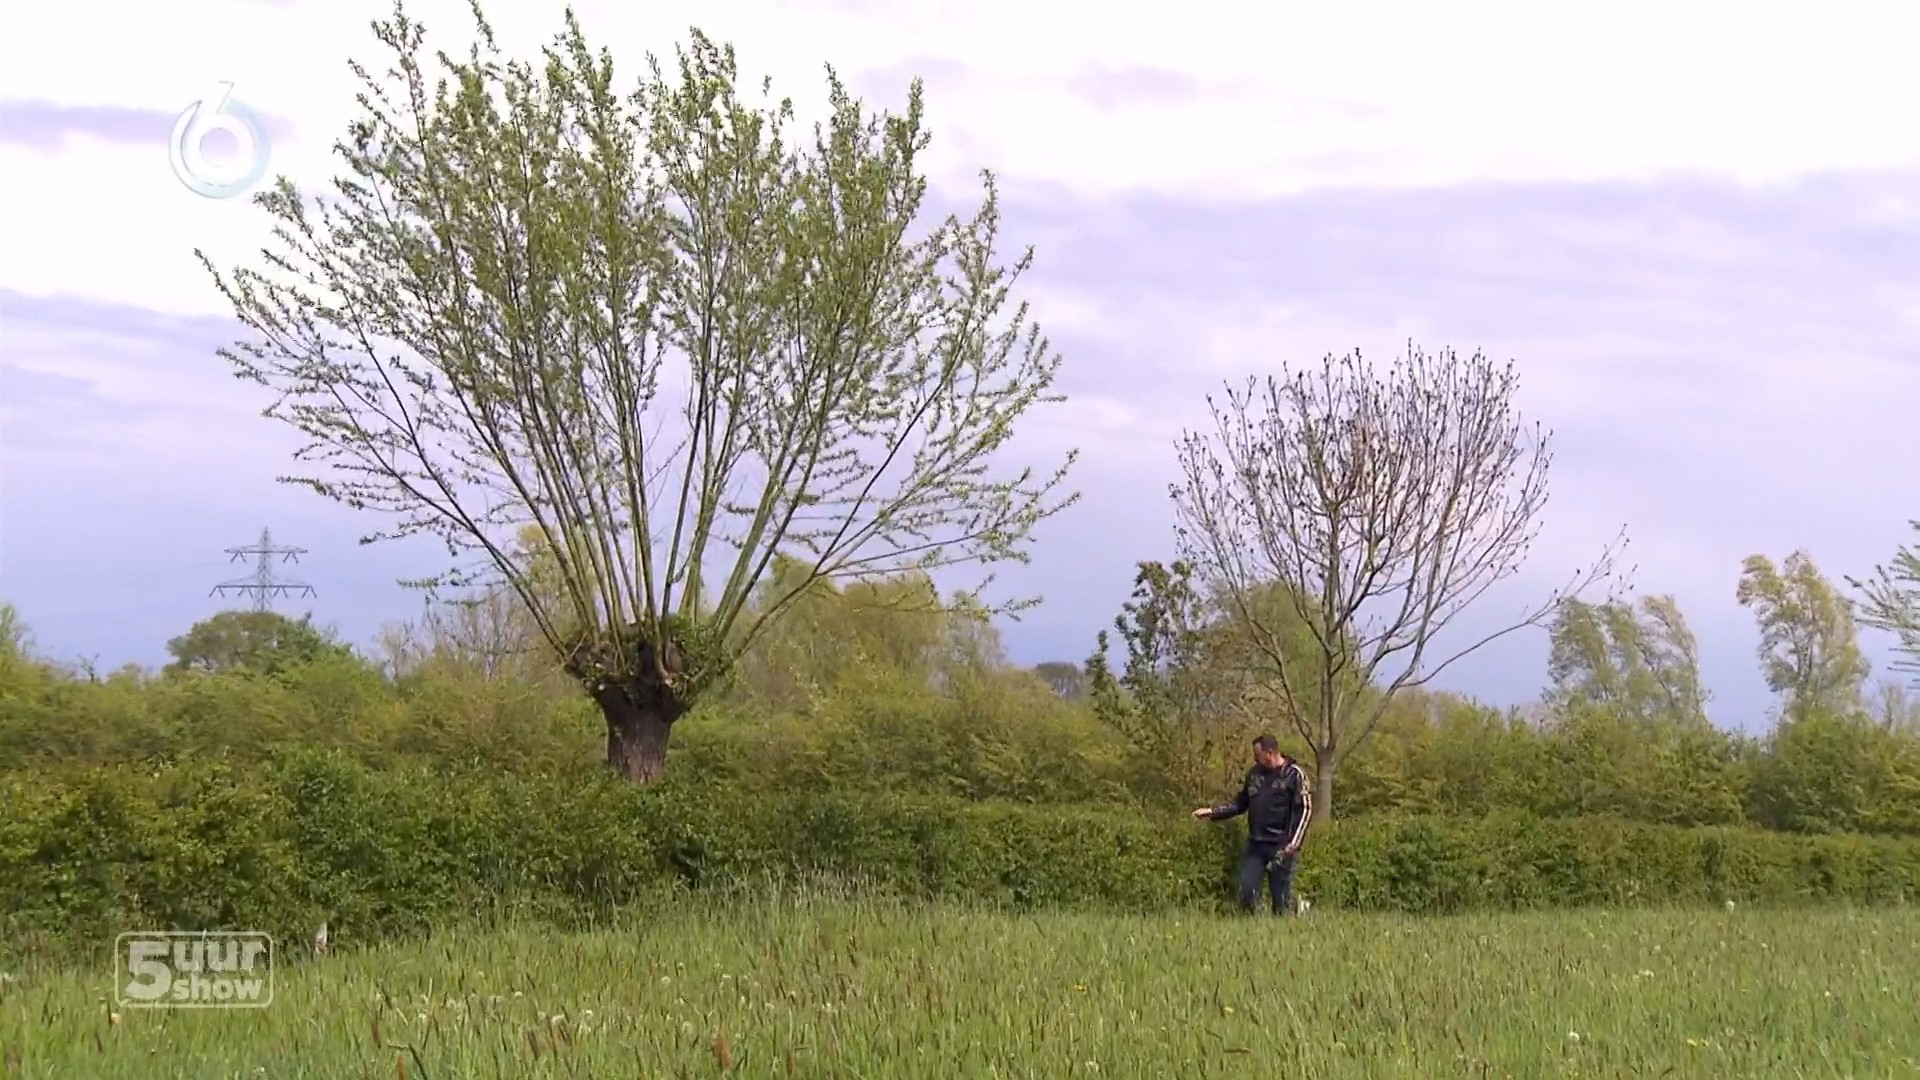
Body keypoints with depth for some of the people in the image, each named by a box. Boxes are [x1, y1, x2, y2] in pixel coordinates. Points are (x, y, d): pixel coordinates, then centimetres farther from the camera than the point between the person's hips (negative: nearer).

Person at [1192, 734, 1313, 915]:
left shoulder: (1294, 774, -6)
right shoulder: (1255, 773, 12)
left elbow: (1305, 810, -9)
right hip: (1255, 844, 6)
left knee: (1281, 896, -4)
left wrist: (1292, 844, -17)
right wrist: (1212, 812, 12)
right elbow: (1240, 803, 23)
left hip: (1280, 846, -5)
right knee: (1247, 889, -3)